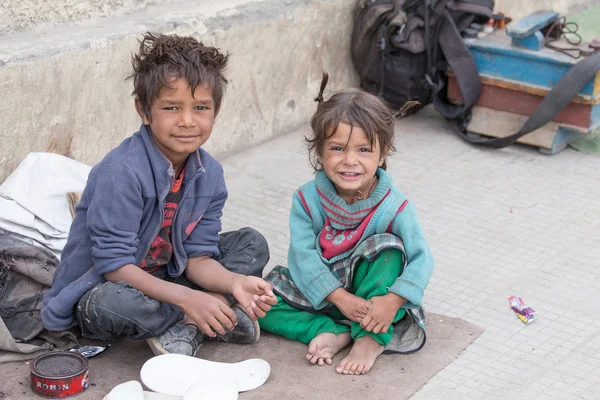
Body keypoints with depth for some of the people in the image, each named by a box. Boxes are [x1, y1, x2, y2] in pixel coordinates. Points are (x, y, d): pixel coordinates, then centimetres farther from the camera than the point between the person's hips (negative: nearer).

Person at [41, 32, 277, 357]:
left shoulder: (209, 174, -6)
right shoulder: (122, 172, -28)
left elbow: (198, 257, -5)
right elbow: (114, 266, -28)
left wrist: (234, 282, -26)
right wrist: (186, 298, -34)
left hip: (163, 279, 7)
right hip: (97, 288, -7)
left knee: (252, 243, 0)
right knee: (109, 303, -42)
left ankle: (184, 327, -19)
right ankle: (223, 312, -18)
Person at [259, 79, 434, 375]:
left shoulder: (393, 206, -18)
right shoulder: (307, 199, -13)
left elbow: (421, 258, -21)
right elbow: (303, 253, -19)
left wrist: (393, 300, -37)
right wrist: (339, 297, -31)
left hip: (369, 289, -1)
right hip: (319, 291, 2)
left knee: (387, 246, -29)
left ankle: (371, 338, -24)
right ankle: (334, 333, -22)